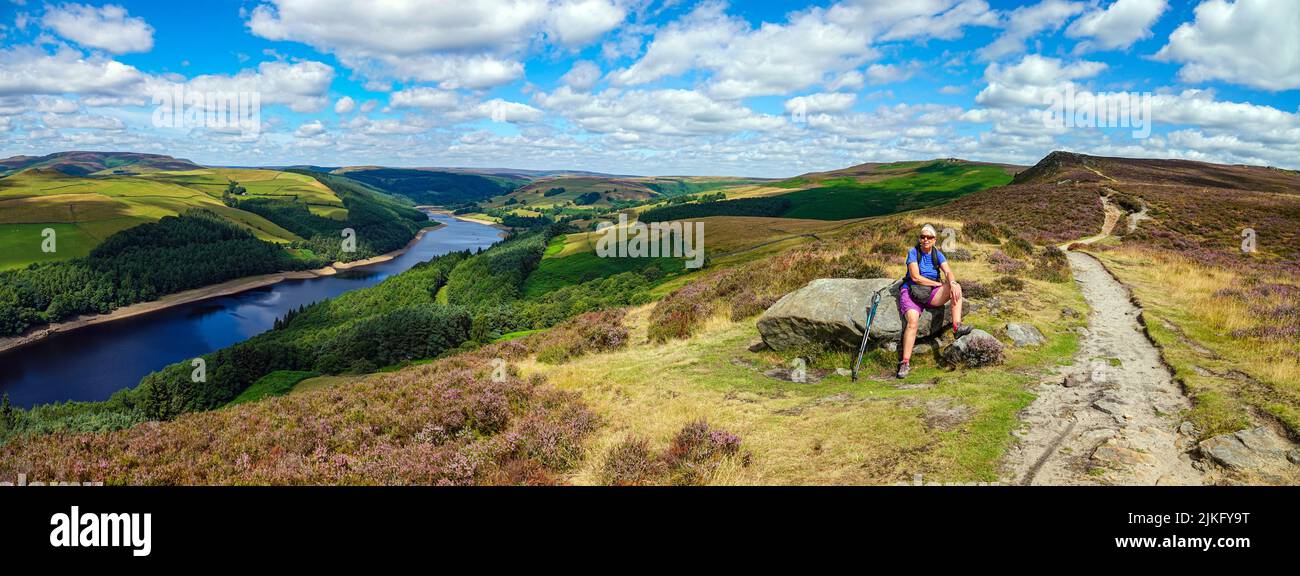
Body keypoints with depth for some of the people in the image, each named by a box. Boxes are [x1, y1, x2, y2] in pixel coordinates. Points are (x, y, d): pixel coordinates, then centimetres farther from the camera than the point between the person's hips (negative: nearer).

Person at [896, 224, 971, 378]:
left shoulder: (937, 254, 8)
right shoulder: (913, 252, -3)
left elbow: (948, 271, -7)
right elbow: (916, 277, -13)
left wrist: (952, 283, -31)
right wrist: (939, 284, -11)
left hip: (932, 294, 4)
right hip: (911, 291, -4)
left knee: (956, 288, -22)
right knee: (913, 321, -30)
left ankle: (957, 327, -32)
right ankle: (905, 362, -28)